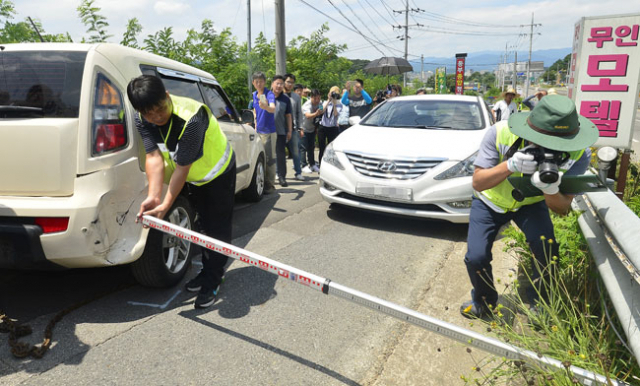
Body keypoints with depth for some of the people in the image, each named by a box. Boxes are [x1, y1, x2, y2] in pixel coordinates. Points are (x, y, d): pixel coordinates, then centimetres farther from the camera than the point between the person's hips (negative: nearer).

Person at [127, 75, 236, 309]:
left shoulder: (190, 118, -39)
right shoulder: (142, 120, -18)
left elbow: (182, 167, -37)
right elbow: (154, 157, -24)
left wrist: (166, 205, -36)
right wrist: (154, 196, -37)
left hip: (218, 171, -6)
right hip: (193, 177, 7)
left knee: (217, 229, -2)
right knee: (204, 226, 17)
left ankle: (212, 282, 8)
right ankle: (209, 272, 31)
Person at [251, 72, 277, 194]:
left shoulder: (269, 94, -13)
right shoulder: (254, 95, 9)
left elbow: (273, 108, -32)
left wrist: (266, 107, -53)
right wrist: (256, 124, 17)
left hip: (269, 131, -7)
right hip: (258, 131, 7)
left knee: (270, 158, -5)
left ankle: (270, 185, 1)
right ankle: (262, 183, 26)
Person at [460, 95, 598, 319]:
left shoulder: (578, 154, -25)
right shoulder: (500, 133, -31)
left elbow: (563, 209, -20)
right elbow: (477, 182, -26)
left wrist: (550, 190, -44)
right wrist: (511, 165, -45)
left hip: (531, 203, 1)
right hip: (490, 201, -1)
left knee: (546, 249, -22)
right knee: (476, 258, -15)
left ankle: (538, 305, 9)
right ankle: (483, 302, 18)